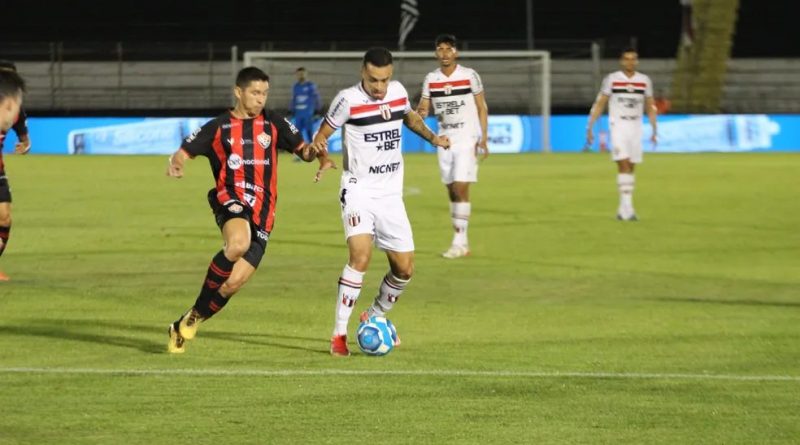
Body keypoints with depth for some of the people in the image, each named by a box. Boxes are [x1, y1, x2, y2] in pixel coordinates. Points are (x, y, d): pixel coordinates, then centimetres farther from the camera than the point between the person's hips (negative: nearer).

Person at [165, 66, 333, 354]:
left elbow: (303, 150, 16)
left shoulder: (274, 124, 15)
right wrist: (176, 164, -15)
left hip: (262, 212, 3)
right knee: (238, 244, -36)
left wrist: (316, 152, -8)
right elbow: (183, 152, 9)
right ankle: (195, 314, -19)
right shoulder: (218, 127, 9)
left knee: (234, 282, -6)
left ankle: (188, 323, 16)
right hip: (231, 198, -3)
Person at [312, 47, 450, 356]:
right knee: (361, 255, -26)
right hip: (359, 191, -6)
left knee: (404, 268, 6)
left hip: (391, 194, 6)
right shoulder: (348, 100, -13)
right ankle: (339, 335, -20)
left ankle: (374, 318, 32)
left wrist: (432, 137, 8)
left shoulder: (398, 91, 2)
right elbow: (323, 134, -4)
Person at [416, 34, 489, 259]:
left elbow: (482, 108, 0)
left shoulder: (469, 76, -6)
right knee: (452, 191, 6)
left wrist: (483, 138, -7)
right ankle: (462, 241, 13)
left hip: (467, 139, -4)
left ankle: (459, 242, -13)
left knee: (460, 188, -13)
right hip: (444, 139, 4)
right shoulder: (431, 79, 4)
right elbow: (422, 109, 6)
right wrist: (419, 112, -18)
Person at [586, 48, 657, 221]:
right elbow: (599, 104, 2)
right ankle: (627, 207, -19)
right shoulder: (611, 79, -2)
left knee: (630, 168, 5)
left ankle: (623, 210, 12)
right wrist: (590, 128, -2)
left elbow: (650, 107, 13)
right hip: (618, 127, -4)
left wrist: (654, 130, 7)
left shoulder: (644, 81, 7)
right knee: (624, 165, -15)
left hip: (636, 127, 4)